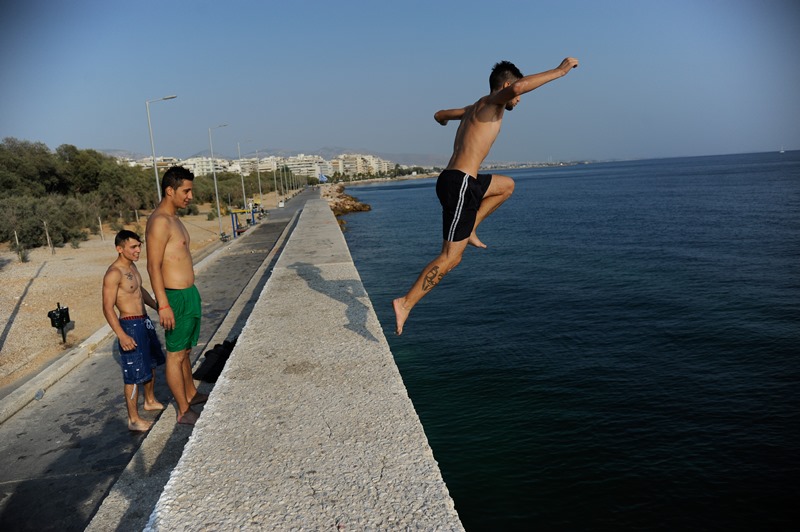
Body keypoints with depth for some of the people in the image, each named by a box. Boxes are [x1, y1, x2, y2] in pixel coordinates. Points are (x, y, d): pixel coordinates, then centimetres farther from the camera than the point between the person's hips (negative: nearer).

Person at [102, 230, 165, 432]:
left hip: (144, 322, 10)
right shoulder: (114, 273, -21)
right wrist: (122, 336, -28)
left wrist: (158, 307, 26)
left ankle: (150, 401, 42)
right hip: (130, 326, -10)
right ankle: (133, 420, 9)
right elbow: (108, 308, -23)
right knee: (134, 375, -3)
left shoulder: (131, 266, 8)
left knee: (151, 364, 23)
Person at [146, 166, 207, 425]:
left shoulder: (174, 219, 13)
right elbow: (153, 266, -21)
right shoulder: (160, 221, -17)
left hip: (189, 294, 10)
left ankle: (191, 394, 37)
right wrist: (163, 305, -24)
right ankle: (184, 411, 10)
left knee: (185, 350, 21)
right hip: (175, 297, -10)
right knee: (175, 355, 1)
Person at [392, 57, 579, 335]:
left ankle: (468, 230, 19)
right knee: (451, 257, -7)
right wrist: (559, 71, -17)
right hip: (459, 185, -10)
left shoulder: (474, 108, 21)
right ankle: (405, 303, -5)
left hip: (454, 180, 10)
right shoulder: (491, 103, -4)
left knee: (507, 185, 30)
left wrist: (444, 118, 65)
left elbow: (439, 115, 40)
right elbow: (518, 86, -28)